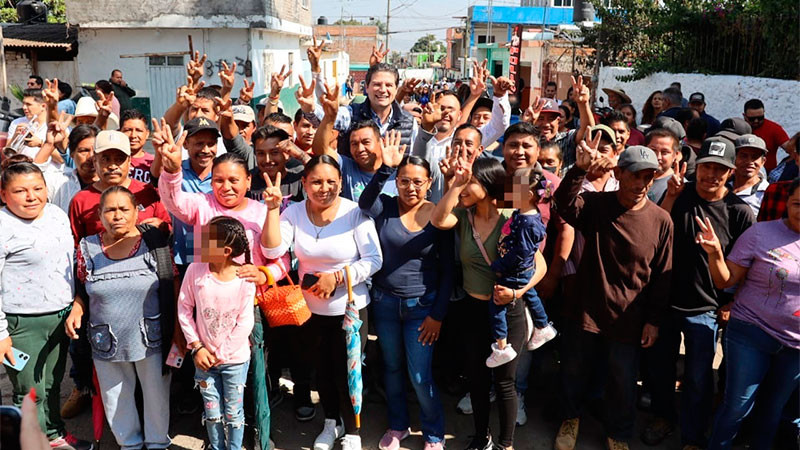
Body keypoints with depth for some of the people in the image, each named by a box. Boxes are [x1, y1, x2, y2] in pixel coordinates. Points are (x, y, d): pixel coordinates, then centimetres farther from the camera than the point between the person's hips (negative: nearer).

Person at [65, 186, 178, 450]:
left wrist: (176, 327, -7)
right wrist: (76, 310, -10)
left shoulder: (154, 242, -8)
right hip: (107, 342, 2)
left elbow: (172, 286, -4)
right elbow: (83, 290, 11)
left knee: (156, 393, 13)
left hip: (151, 338, -2)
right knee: (116, 399, 17)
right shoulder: (87, 248, -1)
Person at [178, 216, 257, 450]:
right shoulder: (195, 270, -12)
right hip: (205, 357, 2)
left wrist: (220, 356, -12)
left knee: (233, 413, 12)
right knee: (212, 413, 14)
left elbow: (245, 323, -14)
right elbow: (184, 309, -3)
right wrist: (197, 347, -7)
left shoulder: (244, 278, -18)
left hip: (235, 360, -2)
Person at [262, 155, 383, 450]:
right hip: (310, 308, 3)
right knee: (322, 368, 22)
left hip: (349, 307, -3)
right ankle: (331, 422, 46)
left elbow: (374, 259, -18)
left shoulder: (355, 212, -17)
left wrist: (337, 277, -25)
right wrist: (273, 209, -27)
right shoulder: (293, 212, -9)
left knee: (346, 373, 8)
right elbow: (272, 251, -20)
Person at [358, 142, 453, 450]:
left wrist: (437, 314, -8)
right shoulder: (385, 207, -5)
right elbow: (365, 202, -30)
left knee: (420, 375, 2)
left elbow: (447, 270, -4)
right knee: (391, 367, 18)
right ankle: (397, 425, 41)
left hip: (421, 305, -2)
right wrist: (385, 167, -43)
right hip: (384, 301, 2)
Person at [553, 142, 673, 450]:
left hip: (628, 320, 0)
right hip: (588, 312, 1)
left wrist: (653, 320, -1)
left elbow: (662, 276, -2)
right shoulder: (596, 205, -10)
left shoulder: (661, 221, -10)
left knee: (622, 382, 16)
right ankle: (570, 418, 48)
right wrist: (580, 169, -49)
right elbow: (565, 204, -33)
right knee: (574, 371, 19)